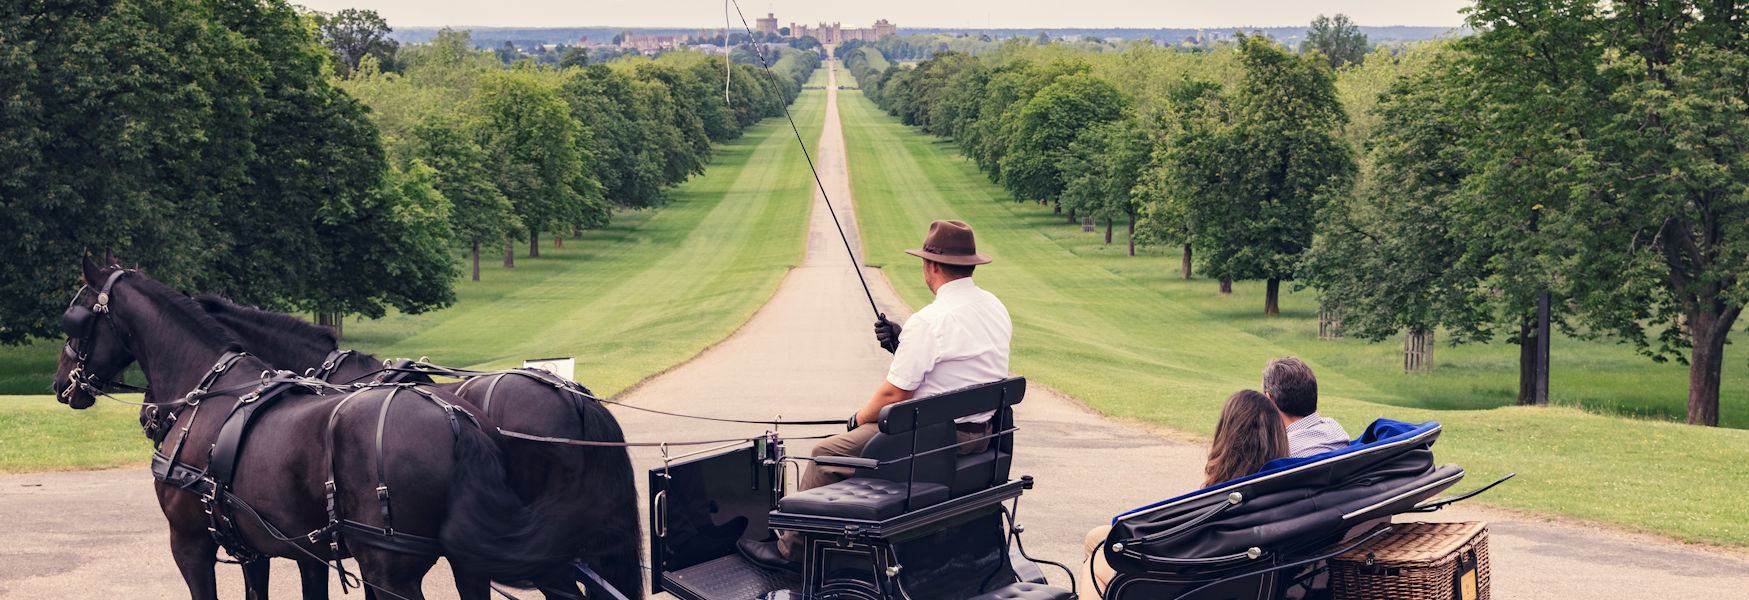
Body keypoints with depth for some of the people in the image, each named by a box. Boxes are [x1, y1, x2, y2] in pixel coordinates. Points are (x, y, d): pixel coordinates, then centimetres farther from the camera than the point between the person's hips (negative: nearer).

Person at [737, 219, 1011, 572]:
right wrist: (903, 344, 10)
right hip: (982, 434, 9)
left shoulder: (929, 321, -21)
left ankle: (790, 550, 15)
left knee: (827, 455, 3)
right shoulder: (996, 308, 6)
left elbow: (894, 394, -16)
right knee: (870, 430, 29)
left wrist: (858, 418, 3)